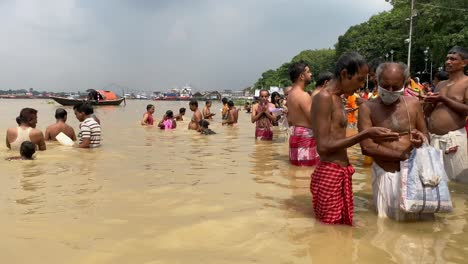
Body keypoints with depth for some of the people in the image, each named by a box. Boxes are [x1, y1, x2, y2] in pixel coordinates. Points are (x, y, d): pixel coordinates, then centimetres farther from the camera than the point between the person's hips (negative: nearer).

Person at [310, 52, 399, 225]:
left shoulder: (337, 99, 15)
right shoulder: (324, 98, -15)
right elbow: (323, 146, -21)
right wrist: (365, 134, -21)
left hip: (341, 174, 10)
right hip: (329, 175, -10)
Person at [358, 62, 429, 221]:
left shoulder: (413, 103, 3)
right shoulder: (367, 108, -8)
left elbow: (425, 136, 12)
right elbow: (367, 147, -15)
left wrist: (421, 140, -13)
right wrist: (403, 155, -13)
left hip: (412, 170, 3)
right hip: (385, 173, -2)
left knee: (415, 216, 11)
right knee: (387, 219, 8)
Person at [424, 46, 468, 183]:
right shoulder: (440, 85, 18)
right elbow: (427, 113, 19)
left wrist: (444, 100, -12)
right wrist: (432, 102, -2)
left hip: (454, 137, -6)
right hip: (432, 138, 6)